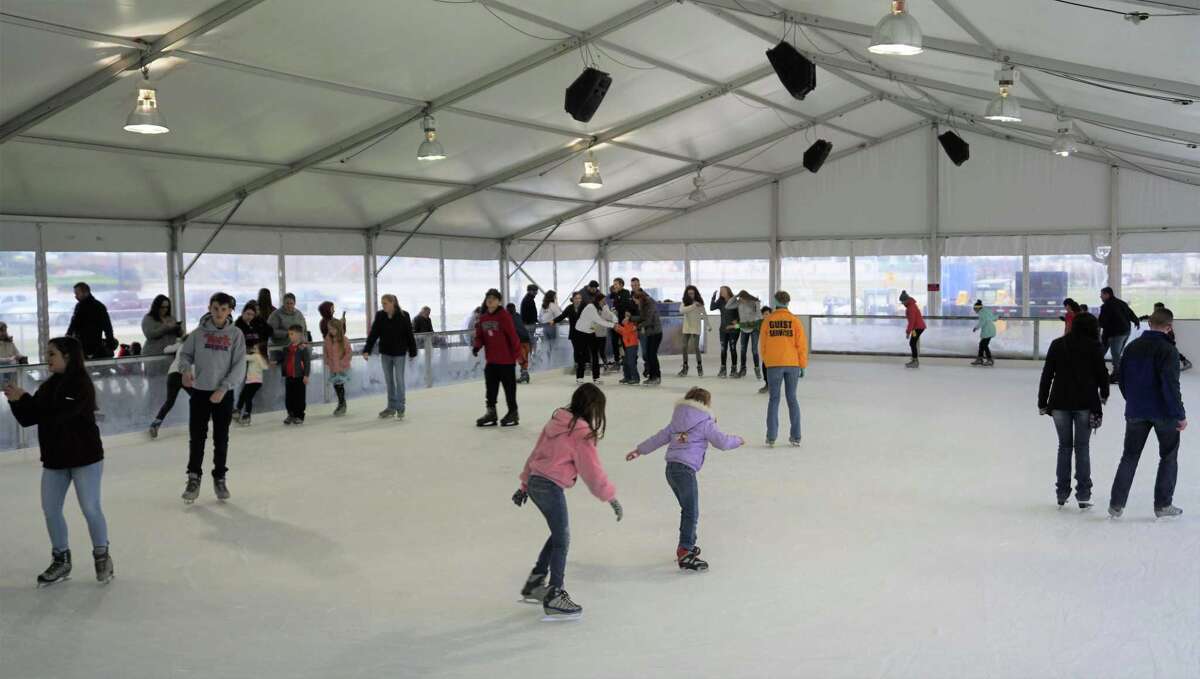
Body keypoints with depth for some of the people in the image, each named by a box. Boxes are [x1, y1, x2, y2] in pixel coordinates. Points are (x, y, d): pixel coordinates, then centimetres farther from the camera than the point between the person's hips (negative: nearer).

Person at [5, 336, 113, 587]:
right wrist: (15, 401, -9)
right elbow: (28, 419, 7)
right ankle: (61, 560, 23)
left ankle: (102, 556, 17)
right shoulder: (48, 386, 7)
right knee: (50, 509, 9)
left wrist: (24, 398, -24)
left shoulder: (81, 384, -14)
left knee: (90, 509, 0)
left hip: (85, 457, -7)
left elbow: (58, 413, -26)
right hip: (54, 459, 7)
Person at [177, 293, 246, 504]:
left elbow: (239, 366, -7)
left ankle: (220, 478, 23)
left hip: (224, 393, 0)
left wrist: (223, 388, -15)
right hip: (200, 391, 0)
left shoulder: (236, 334, -4)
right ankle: (193, 479, 15)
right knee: (196, 437, 3)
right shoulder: (199, 332, -1)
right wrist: (185, 369, -15)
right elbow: (185, 353, 7)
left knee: (221, 439, 9)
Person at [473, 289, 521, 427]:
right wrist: (476, 346, -7)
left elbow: (512, 335, -14)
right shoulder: (483, 317, 7)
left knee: (509, 387, 5)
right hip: (491, 360, 6)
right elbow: (480, 336, 12)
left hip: (506, 359, -6)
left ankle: (513, 413, 17)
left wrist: (516, 353, -14)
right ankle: (491, 413, 19)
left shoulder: (504, 316, -13)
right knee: (491, 387, 11)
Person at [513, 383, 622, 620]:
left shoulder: (556, 422, 12)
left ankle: (534, 584, 25)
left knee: (559, 533, 20)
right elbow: (592, 470, -11)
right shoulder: (582, 433, -12)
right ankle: (554, 596, 7)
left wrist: (524, 485, 25)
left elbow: (536, 453, 18)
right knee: (562, 539, 3)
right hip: (551, 487, -8)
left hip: (535, 482, 8)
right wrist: (611, 498, -2)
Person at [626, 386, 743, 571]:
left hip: (671, 468, 8)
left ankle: (687, 545, 32)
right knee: (691, 513, -7)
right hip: (686, 470, -8)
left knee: (688, 510, 22)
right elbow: (722, 442, -2)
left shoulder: (677, 422, 17)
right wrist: (738, 440, 17)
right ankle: (684, 555, -13)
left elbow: (659, 438, 20)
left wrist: (640, 450, 30)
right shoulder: (705, 423, -3)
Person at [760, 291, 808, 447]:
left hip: (774, 365, 0)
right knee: (792, 399, 10)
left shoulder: (767, 321, 0)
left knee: (774, 399, 6)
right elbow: (801, 344, -2)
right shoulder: (795, 321, -1)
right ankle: (795, 437, 11)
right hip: (792, 364, 0)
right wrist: (803, 366, 6)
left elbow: (763, 345, 4)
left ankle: (771, 437, 1)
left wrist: (766, 362, 17)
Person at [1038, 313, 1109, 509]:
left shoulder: (1057, 344, 4)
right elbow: (1102, 373, 1)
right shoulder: (1093, 346, -3)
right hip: (1085, 403, -2)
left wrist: (1042, 402, 8)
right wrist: (1104, 394, 20)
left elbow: (1047, 375, 3)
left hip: (1060, 403, 2)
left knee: (1064, 446, 11)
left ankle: (1062, 493, 12)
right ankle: (1083, 494, 2)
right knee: (1082, 447, 5)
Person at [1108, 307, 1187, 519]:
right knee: (1169, 457, 13)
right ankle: (1163, 505, 14)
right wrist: (1180, 414, -12)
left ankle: (1116, 505, 7)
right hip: (1163, 412, -4)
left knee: (1129, 456, 11)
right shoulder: (1168, 350, -15)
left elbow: (1122, 379, 10)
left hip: (1136, 412, 5)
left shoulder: (1132, 347, 4)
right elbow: (1171, 385, -19)